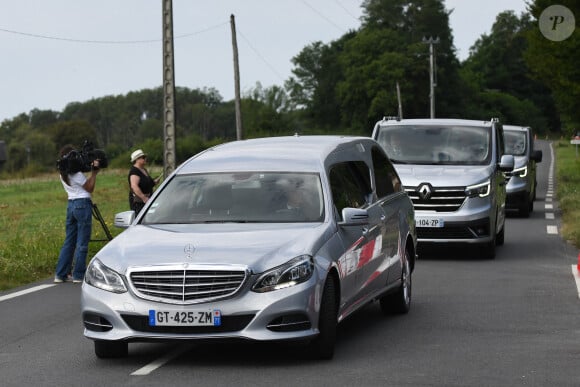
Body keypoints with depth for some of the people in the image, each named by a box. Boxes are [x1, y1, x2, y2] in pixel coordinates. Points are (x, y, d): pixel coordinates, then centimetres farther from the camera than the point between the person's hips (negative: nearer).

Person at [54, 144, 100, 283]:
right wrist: (94, 172, -3)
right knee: (82, 243, -3)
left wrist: (92, 172, 7)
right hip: (82, 205, -8)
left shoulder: (63, 174, 12)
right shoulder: (76, 173, -13)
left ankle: (60, 275, 10)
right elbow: (90, 188, -5)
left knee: (69, 242, 12)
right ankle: (79, 275, -1)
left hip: (70, 205, 8)